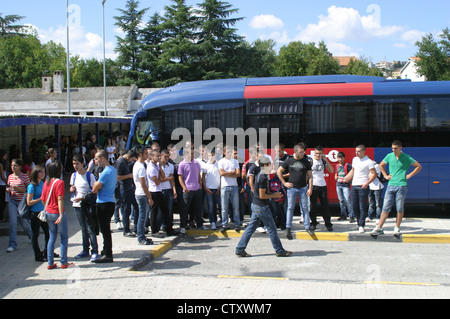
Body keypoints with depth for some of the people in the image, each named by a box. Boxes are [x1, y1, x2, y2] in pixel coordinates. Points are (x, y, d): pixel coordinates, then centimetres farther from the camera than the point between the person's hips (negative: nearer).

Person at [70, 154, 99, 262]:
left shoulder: (89, 175, -8)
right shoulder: (74, 175, 11)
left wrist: (82, 198, -19)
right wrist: (71, 189, 0)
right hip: (77, 205, 6)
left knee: (90, 228, -8)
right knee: (83, 229, 13)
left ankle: (94, 251, -5)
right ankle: (85, 251, 19)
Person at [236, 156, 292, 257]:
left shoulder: (259, 175, 11)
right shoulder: (263, 178, -20)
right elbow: (262, 196, -21)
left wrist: (273, 194, 12)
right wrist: (274, 196, -10)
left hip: (255, 206, 10)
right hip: (261, 207, -10)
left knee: (251, 227, 10)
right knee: (272, 228, 2)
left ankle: (240, 249, 10)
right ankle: (280, 251, 12)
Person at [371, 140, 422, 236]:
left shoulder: (406, 158, 0)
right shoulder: (389, 156, 7)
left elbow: (419, 166, 7)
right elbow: (381, 165, 23)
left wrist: (409, 175, 1)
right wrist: (385, 175, 11)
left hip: (401, 186, -2)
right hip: (391, 185, 2)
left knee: (400, 208, 2)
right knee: (386, 207, -2)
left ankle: (397, 228, 13)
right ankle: (379, 228, -2)